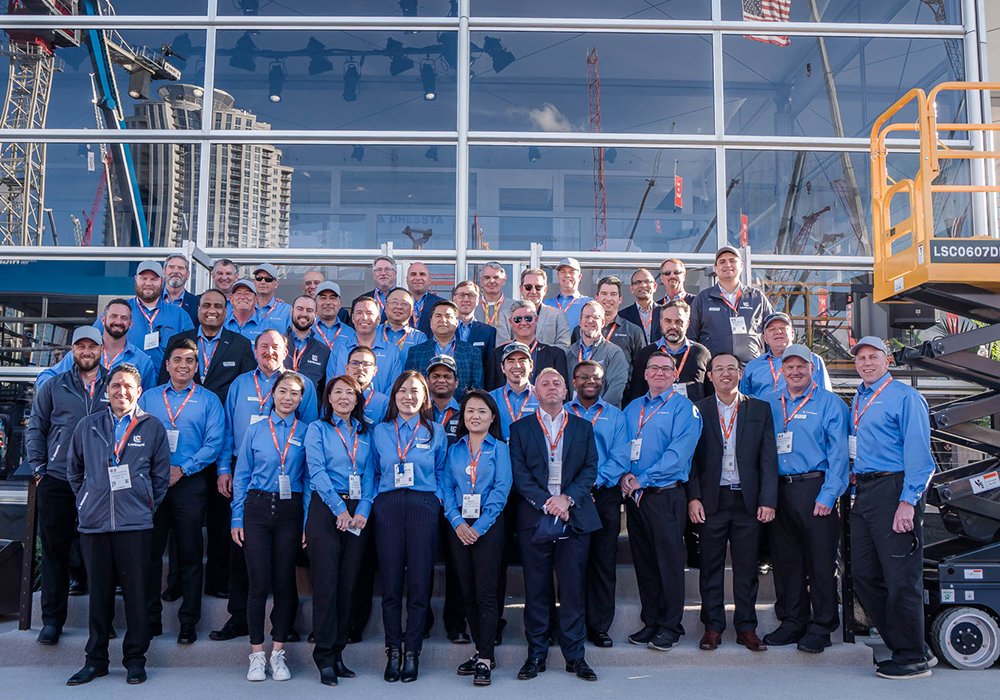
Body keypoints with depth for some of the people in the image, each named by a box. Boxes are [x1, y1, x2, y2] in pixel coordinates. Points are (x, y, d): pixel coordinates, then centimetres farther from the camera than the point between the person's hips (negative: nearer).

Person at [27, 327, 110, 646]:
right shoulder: (53, 387, 10)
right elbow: (35, 430, 11)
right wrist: (39, 468, 2)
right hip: (58, 482, 1)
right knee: (54, 550, 3)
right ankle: (52, 620, 12)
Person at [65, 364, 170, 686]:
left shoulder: (152, 427, 4)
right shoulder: (87, 427, 9)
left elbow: (161, 475, 9)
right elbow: (74, 471, 20)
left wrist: (147, 507, 5)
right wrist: (85, 503, 12)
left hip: (135, 524, -2)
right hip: (94, 523, 2)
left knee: (136, 591, 1)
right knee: (99, 592, 8)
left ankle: (135, 659, 12)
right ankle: (96, 660, 19)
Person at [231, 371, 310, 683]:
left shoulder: (306, 432, 6)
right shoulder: (255, 430, 8)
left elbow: (310, 479, 5)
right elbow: (241, 477, 9)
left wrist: (308, 521, -1)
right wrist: (237, 518, 3)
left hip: (290, 511, 0)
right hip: (257, 508, 0)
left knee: (284, 581, 3)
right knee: (258, 581, -1)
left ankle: (278, 653, 14)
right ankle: (257, 654, 10)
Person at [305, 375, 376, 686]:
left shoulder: (366, 433, 16)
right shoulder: (318, 429, 6)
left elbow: (370, 474, 9)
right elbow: (317, 471, -5)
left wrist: (362, 510, -7)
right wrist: (340, 509, -15)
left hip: (358, 513, 3)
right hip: (326, 509, -3)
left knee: (348, 583, 4)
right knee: (326, 582, -6)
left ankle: (338, 652, 13)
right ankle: (325, 656, 2)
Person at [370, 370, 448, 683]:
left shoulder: (435, 433, 10)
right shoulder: (380, 432, 12)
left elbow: (441, 473, 14)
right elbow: (374, 473, 16)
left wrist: (437, 498, 0)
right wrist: (375, 501, 4)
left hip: (423, 508, -1)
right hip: (387, 508, 1)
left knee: (419, 583, -1)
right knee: (390, 582, 1)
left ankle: (412, 652, 9)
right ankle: (393, 651, 11)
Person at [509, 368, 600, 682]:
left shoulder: (583, 427, 13)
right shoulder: (520, 428, 9)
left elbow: (590, 469, 5)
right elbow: (520, 473, 0)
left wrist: (568, 498, -10)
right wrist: (546, 502, -12)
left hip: (575, 517, 1)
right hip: (534, 518, -1)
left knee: (573, 588, 3)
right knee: (536, 590, 3)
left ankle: (575, 655, 11)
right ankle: (536, 654, 12)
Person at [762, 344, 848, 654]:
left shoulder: (830, 403, 0)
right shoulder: (771, 405, 14)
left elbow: (838, 453, -5)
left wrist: (827, 495, -13)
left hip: (815, 487, -4)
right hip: (780, 490, 5)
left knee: (821, 561, -1)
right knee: (786, 559, 8)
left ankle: (821, 627, 9)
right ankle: (792, 622, 19)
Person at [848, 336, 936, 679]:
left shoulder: (905, 396, -5)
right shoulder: (857, 401, 19)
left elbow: (918, 452, -12)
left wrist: (908, 501, -19)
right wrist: (857, 490, 13)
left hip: (893, 489, -8)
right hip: (863, 493, 8)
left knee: (901, 578, -5)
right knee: (863, 574, 9)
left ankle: (912, 658, 8)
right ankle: (909, 647, 21)